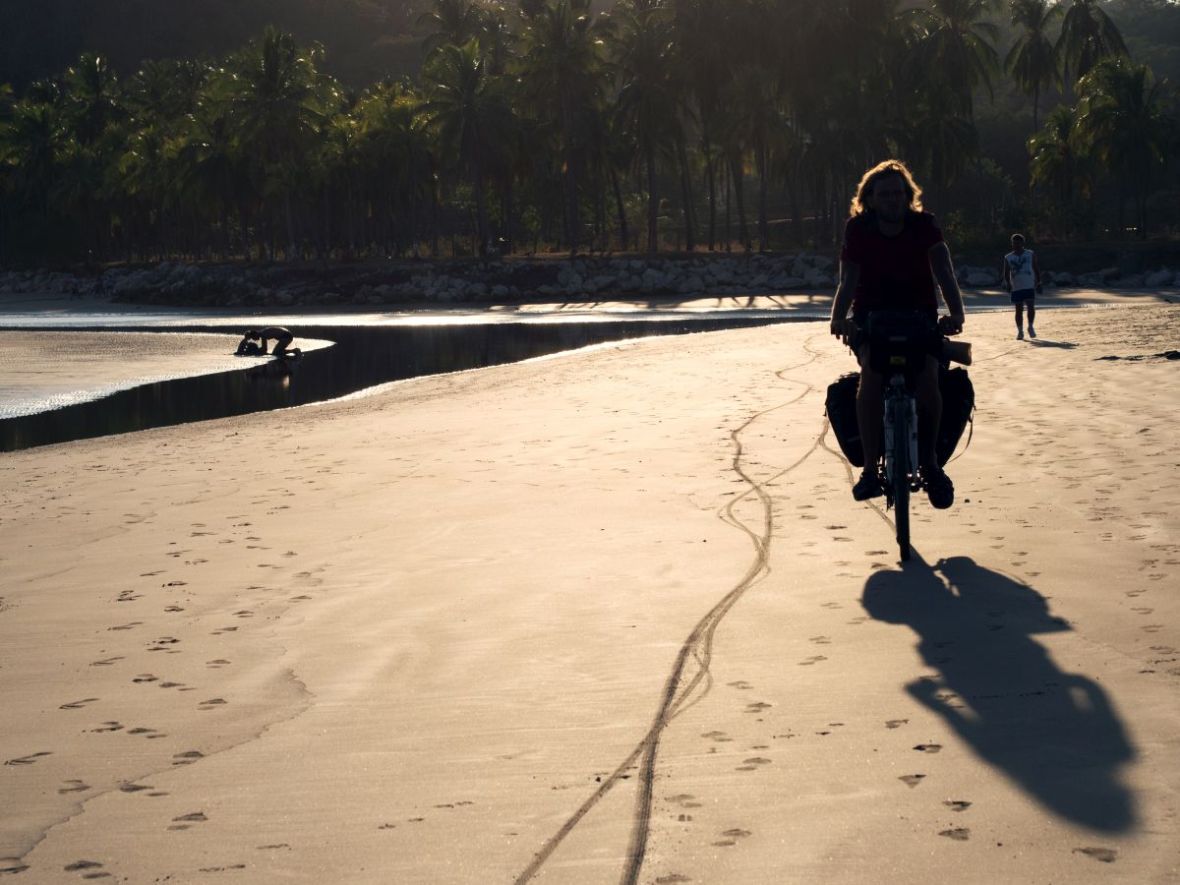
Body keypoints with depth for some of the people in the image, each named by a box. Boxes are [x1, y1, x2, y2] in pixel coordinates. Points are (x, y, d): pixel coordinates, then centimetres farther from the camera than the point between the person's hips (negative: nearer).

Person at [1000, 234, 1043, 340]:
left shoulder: (1030, 254, 5)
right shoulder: (1008, 258, 7)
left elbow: (1036, 269, 8)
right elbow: (1006, 273, 8)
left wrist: (1039, 284, 4)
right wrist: (1007, 283, -8)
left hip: (1030, 286, -1)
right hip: (1016, 287, 1)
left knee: (1031, 307, -11)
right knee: (1019, 309, 2)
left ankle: (1031, 327, 8)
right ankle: (1020, 331, 11)